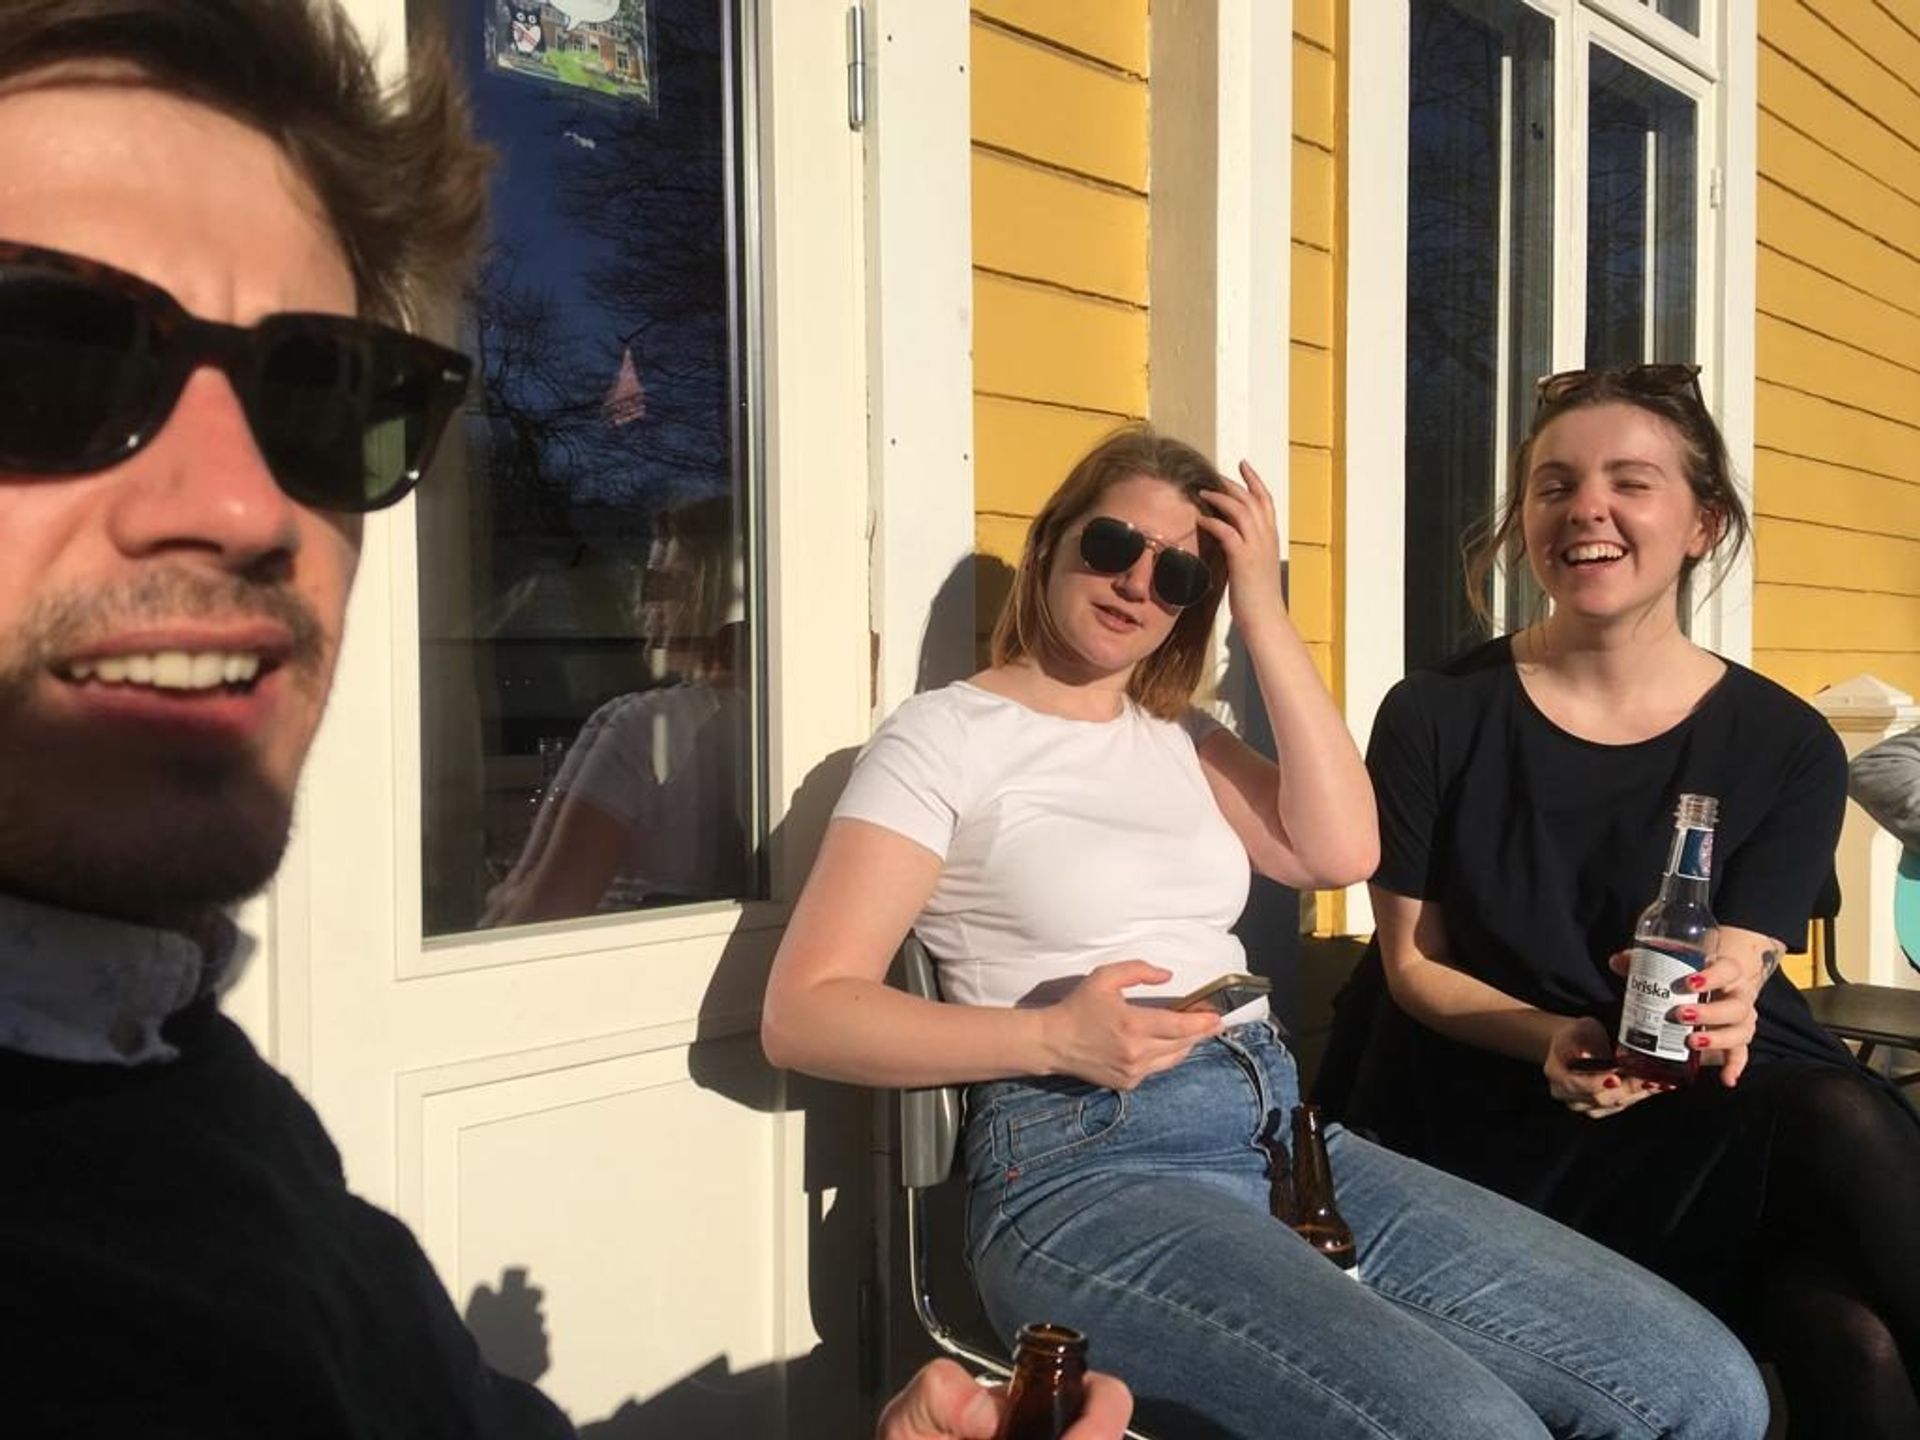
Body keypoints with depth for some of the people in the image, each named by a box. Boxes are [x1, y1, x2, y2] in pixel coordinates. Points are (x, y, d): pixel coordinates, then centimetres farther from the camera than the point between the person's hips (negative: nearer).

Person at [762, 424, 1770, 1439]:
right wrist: (1054, 1036, -19)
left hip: (1286, 1135, 6)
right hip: (1084, 1164, -6)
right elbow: (803, 1013, -7)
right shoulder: (944, 738, 1)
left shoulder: (1178, 739, 19)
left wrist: (1264, 614, 2)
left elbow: (1338, 852, 1)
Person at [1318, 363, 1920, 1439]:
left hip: (1719, 1097, 3)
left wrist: (1715, 1007, -29)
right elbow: (1413, 962, 0)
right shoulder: (1436, 718, -2)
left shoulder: (1786, 745, 2)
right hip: (1511, 1123, -3)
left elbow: (1733, 974, -4)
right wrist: (1553, 1042, -19)